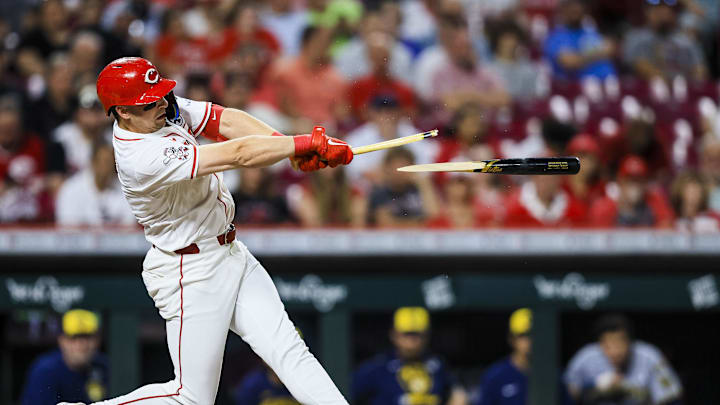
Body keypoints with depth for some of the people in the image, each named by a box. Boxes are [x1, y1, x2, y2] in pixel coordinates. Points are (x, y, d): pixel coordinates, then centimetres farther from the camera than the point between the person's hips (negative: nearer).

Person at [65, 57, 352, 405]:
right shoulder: (144, 158, -30)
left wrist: (293, 149, -20)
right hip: (193, 273, -9)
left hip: (231, 254, 9)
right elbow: (239, 155, -31)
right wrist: (310, 143, -27)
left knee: (289, 351, 0)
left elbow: (226, 121, -7)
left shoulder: (164, 108, -3)